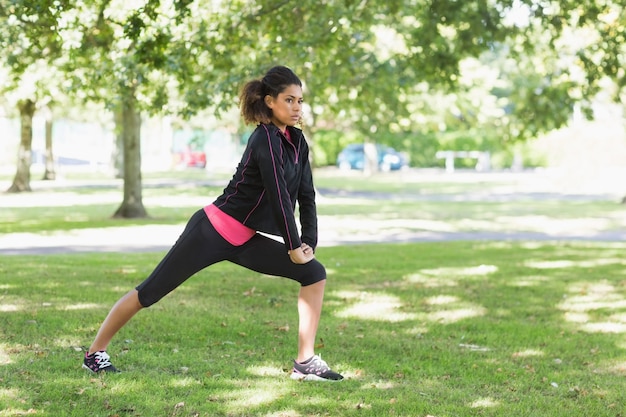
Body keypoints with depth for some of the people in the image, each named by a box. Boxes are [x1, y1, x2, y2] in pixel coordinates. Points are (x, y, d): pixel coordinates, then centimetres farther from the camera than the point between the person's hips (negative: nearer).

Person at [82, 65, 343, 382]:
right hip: (212, 231, -8)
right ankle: (95, 353, 16)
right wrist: (294, 247, -15)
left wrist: (309, 243, -2)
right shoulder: (265, 141, -20)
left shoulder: (296, 141, 4)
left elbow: (306, 196, 7)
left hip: (243, 241, 8)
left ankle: (306, 363, -3)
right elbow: (278, 196, -23)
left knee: (314, 273, -2)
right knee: (151, 291, 0)